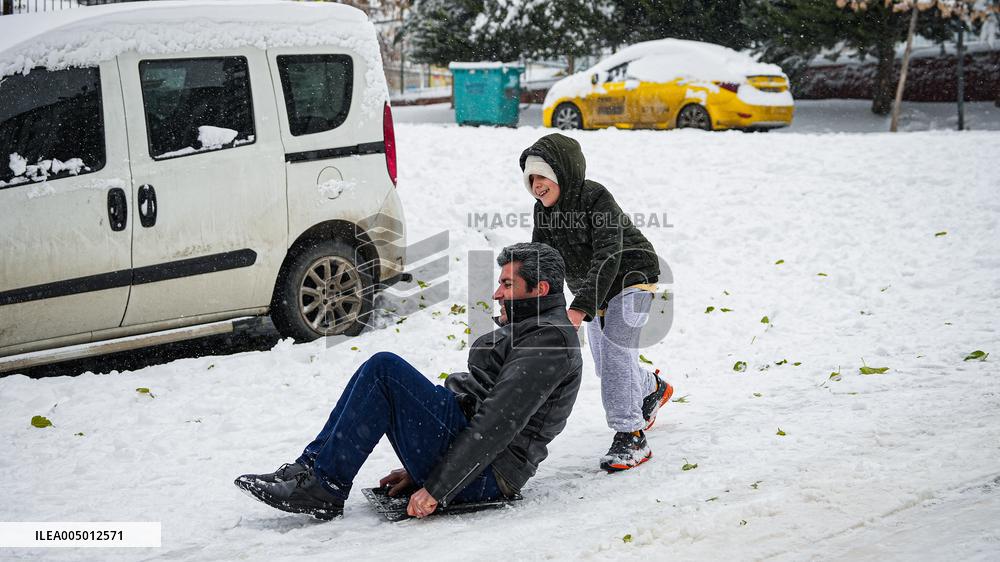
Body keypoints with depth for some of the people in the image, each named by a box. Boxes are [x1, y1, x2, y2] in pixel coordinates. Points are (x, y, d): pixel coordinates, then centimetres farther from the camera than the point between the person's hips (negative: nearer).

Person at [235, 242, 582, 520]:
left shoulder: (549, 339, -12)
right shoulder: (527, 329, 23)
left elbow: (496, 425, -21)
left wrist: (436, 489, -23)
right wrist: (420, 469, 19)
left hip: (483, 478, -11)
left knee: (385, 369, -18)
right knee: (381, 371, 11)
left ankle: (324, 488, -14)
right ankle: (311, 467, 2)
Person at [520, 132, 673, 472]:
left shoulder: (597, 199, -27)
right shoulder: (543, 211, -4)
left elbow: (607, 257, -34)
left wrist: (581, 307, -42)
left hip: (630, 278, -8)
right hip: (592, 291, 8)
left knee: (614, 352, -22)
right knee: (605, 364, 16)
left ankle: (630, 436, -18)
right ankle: (652, 389, 48)